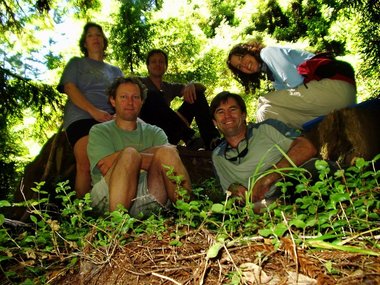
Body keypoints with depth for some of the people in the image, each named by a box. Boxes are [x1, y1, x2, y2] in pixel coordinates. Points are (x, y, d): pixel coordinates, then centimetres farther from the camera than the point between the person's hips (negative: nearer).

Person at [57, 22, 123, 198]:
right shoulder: (76, 63, 25)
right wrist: (94, 111, -11)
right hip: (81, 117, -1)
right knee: (85, 165, -26)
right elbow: (70, 88, 6)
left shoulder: (115, 70, 31)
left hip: (109, 118, 2)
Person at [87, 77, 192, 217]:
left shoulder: (154, 132, 21)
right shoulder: (99, 131, 12)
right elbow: (107, 167, -6)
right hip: (110, 198, -2)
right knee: (129, 153, -26)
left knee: (167, 152, -18)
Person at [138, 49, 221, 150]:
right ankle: (188, 137, -37)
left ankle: (211, 141, -21)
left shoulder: (170, 87, 21)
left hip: (168, 134, 4)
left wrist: (191, 85, -11)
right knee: (153, 95, -28)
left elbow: (202, 88, 15)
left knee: (197, 94, 0)